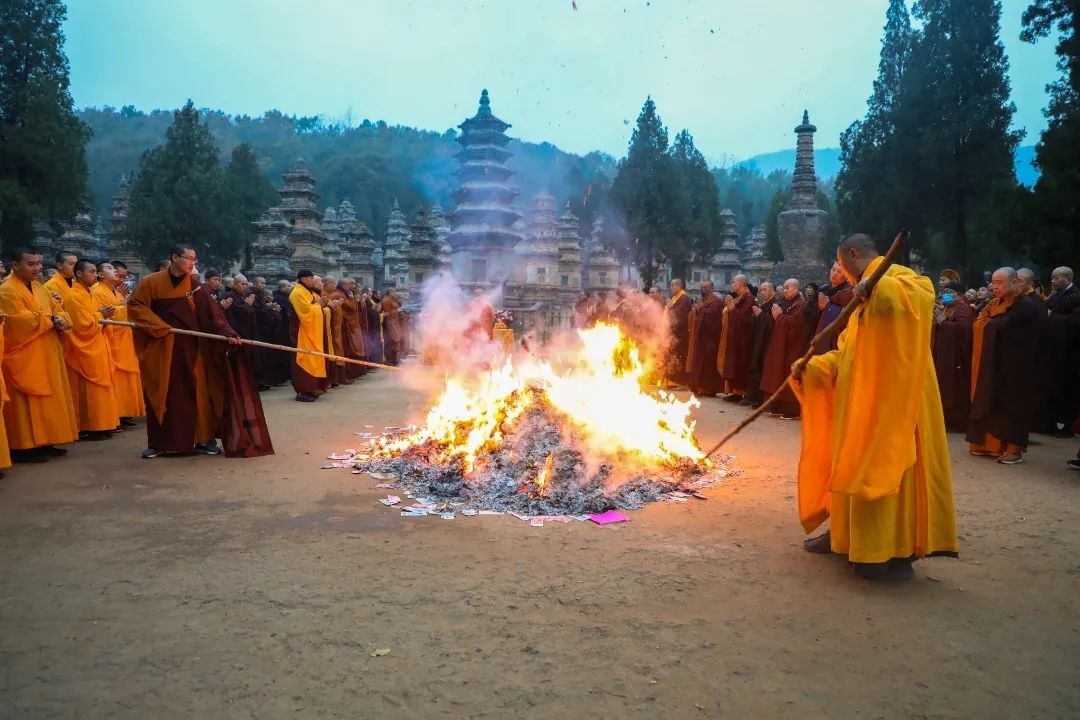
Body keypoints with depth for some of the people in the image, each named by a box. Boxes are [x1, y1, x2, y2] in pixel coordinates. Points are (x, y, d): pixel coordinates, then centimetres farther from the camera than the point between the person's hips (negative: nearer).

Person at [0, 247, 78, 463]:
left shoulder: (39, 288, 16)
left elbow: (59, 310, 13)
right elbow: (23, 319, -21)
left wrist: (60, 321, -9)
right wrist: (51, 319, -11)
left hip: (46, 354, 9)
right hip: (25, 357, -9)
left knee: (48, 399, 11)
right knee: (28, 402, -7)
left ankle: (43, 442, 18)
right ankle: (25, 446, -2)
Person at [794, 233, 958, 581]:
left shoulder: (896, 277, -7)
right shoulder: (865, 299, 21)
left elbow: (923, 293, -33)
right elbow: (847, 354, 20)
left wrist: (878, 286, -42)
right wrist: (810, 368, 9)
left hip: (891, 402, -10)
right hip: (861, 402, 10)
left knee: (885, 467, -7)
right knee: (855, 466, 14)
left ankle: (895, 555, 0)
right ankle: (845, 533, 26)